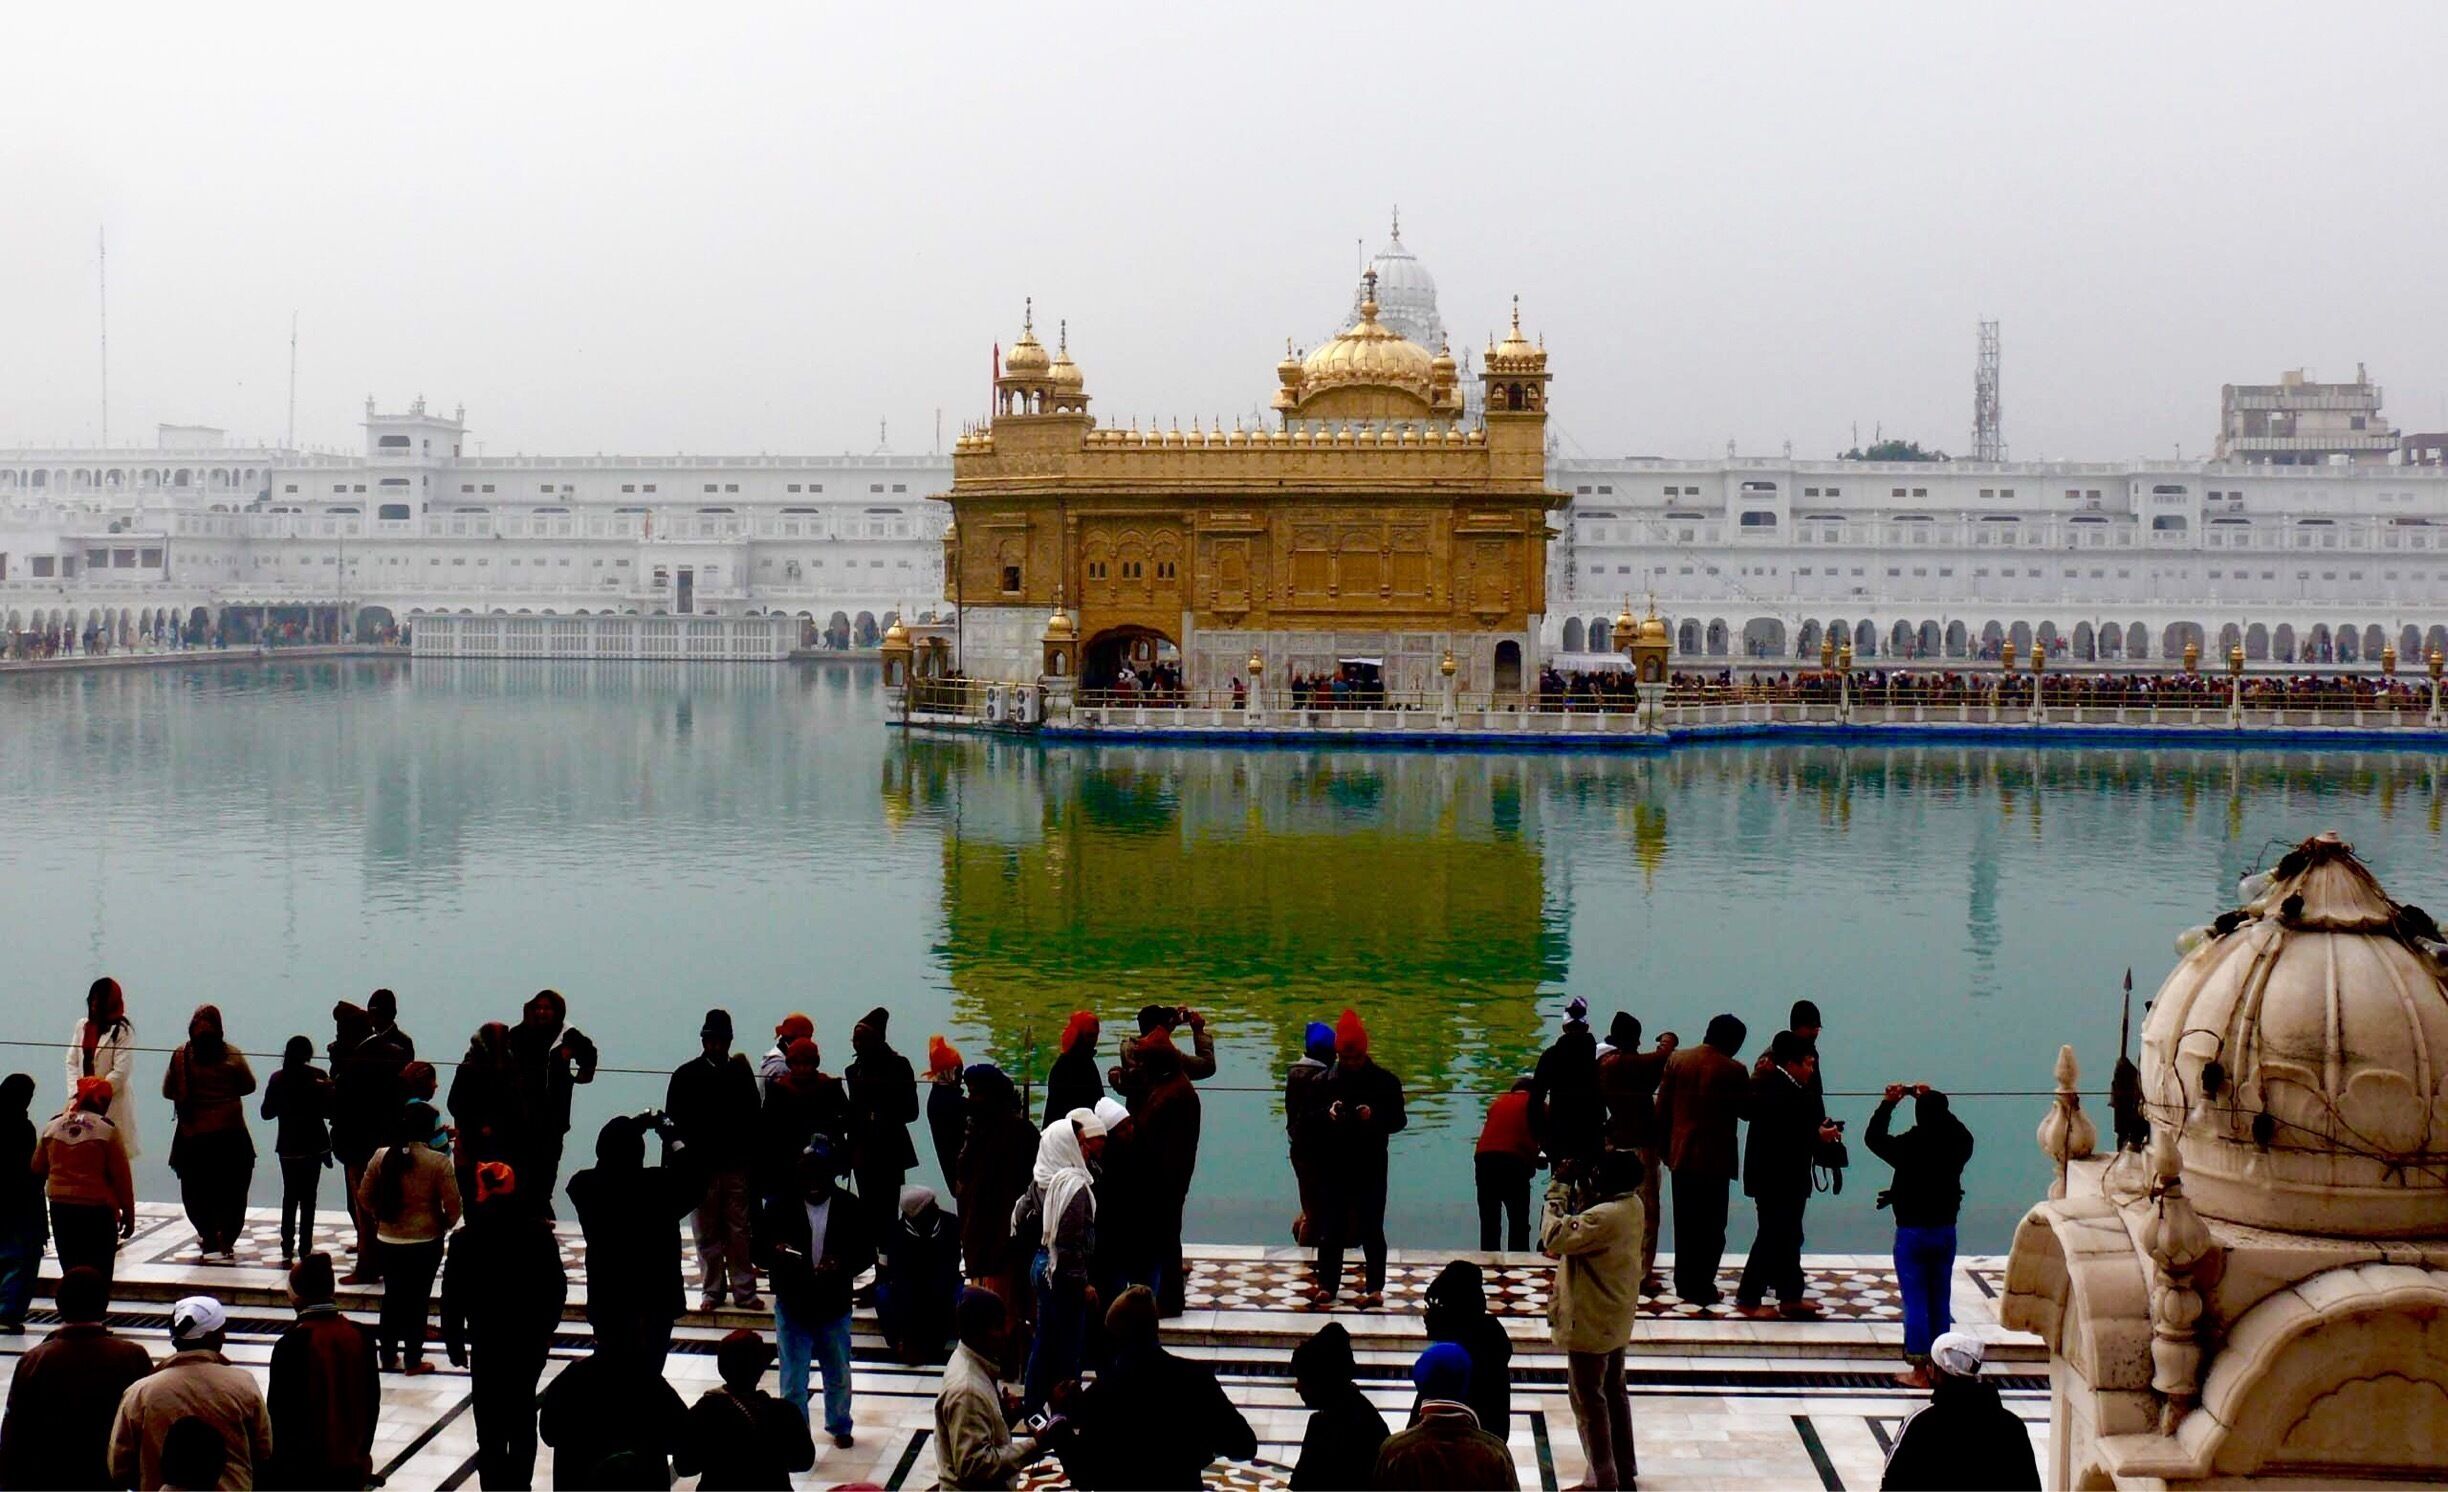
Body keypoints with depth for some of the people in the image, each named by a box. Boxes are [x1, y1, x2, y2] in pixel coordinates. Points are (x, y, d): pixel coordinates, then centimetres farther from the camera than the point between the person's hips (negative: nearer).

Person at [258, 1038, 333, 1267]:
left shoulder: (277, 1079, -5)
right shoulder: (318, 1077, -11)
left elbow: (267, 1112, -1)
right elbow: (330, 1110, -12)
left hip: (288, 1146, 1)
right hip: (314, 1145, -1)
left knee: (290, 1197, 12)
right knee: (308, 1197, 6)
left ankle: (287, 1250, 5)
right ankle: (304, 1250, 3)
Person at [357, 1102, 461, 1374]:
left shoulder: (381, 1157, -5)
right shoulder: (438, 1161, -16)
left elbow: (364, 1197, 2)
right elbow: (452, 1205, -14)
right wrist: (444, 1225, 5)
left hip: (388, 1240, 3)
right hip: (426, 1241, -3)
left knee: (392, 1296, 17)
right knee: (418, 1298, 8)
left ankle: (388, 1356, 24)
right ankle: (413, 1360, 13)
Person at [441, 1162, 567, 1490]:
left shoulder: (465, 1240, -13)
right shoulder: (539, 1233, -7)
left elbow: (453, 1299, -9)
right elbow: (557, 1288, 0)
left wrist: (454, 1344, 3)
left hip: (488, 1344, -3)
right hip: (532, 1341, 3)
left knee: (491, 1427, 4)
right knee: (522, 1418, 18)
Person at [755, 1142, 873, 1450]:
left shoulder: (848, 1209, -8)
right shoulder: (780, 1207, -9)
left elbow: (867, 1251, -3)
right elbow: (758, 1247, -3)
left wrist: (841, 1264, -23)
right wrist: (775, 1252, -26)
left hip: (834, 1308, 1)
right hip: (792, 1308, -1)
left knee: (839, 1376, 20)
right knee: (793, 1381, 2)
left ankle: (839, 1426, 42)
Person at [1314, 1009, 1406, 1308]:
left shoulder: (1385, 1081, -1)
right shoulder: (1326, 1081, 3)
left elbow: (1398, 1121, -2)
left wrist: (1374, 1116, -20)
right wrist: (1327, 1114, -16)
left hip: (1371, 1169, -2)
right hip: (1335, 1168, 2)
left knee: (1371, 1228, 0)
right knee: (1331, 1228, 6)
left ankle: (1375, 1289, 4)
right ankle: (1327, 1285, 14)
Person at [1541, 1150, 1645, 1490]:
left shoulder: (1604, 1217, -30)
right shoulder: (1631, 1204, -1)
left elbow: (1554, 1237, -31)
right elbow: (1587, 1229, 9)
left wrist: (1558, 1190, -23)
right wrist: (1579, 1193, -4)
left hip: (1591, 1322, -10)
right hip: (1615, 1319, 10)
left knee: (1587, 1399, 3)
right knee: (1613, 1391, 21)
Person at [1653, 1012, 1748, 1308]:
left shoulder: (1677, 1060, 1)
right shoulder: (1732, 1070, -14)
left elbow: (1662, 1107, 4)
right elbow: (1746, 1110, -3)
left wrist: (1666, 1145, 14)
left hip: (1681, 1154, 5)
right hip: (1714, 1158, -5)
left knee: (1685, 1223, 15)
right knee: (1710, 1226, 4)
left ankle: (1685, 1283, 22)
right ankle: (1701, 1288, 4)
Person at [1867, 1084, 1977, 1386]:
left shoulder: (1907, 1147, -17)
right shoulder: (1957, 1147, -7)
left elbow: (1873, 1137, -1)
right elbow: (1962, 1132, 17)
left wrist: (1888, 1102, 5)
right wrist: (1934, 1102, 20)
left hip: (1912, 1233, -4)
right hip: (1945, 1231, 4)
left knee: (1915, 1302, 1)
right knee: (1940, 1301, 13)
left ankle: (1919, 1371, 4)